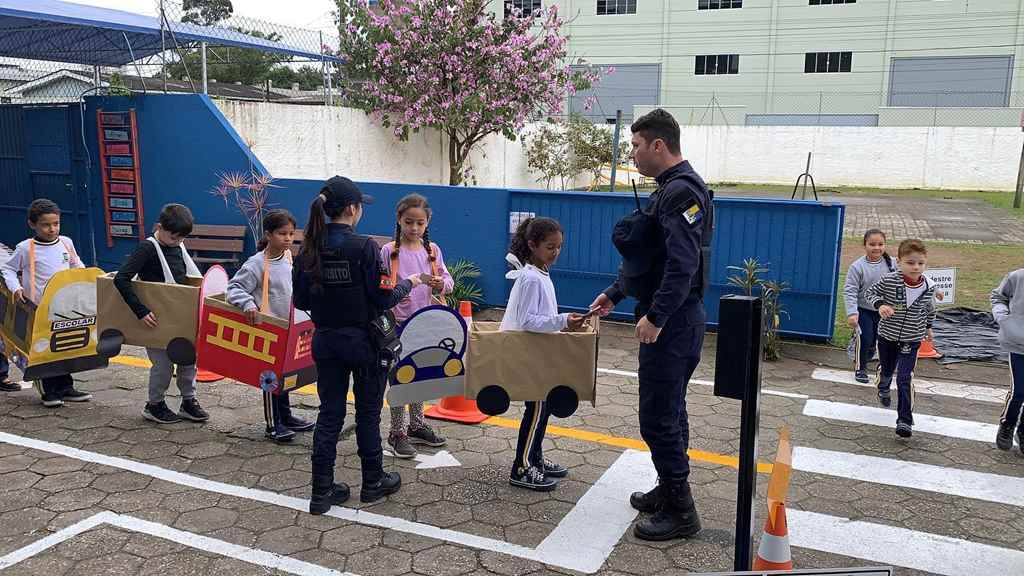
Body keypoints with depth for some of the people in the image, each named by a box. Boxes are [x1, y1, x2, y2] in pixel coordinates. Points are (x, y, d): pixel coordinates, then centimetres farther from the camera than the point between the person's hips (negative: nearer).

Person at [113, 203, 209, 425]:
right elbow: (120, 279, -27)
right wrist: (141, 311, -29)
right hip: (154, 319, -6)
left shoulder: (179, 247, 4)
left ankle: (189, 402, 24)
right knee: (163, 364, 0)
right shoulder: (147, 249, -18)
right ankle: (155, 405, 21)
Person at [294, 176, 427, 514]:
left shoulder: (310, 248, -1)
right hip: (362, 340, -4)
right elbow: (383, 299, -16)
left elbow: (300, 301, 3)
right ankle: (372, 482, 27)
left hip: (325, 341, 5)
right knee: (368, 411, 12)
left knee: (330, 413, 11)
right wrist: (408, 284, 2)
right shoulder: (363, 247, -18)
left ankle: (322, 491, 14)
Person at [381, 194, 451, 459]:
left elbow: (448, 281, 5)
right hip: (398, 323, -4)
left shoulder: (432, 250, 4)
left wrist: (441, 283, -17)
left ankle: (416, 425, 31)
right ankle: (397, 432, 12)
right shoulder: (389, 251, -7)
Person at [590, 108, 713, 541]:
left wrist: (655, 317, -28)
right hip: (669, 321, 11)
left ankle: (680, 513, 5)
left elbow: (683, 263, -27)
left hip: (670, 323, -11)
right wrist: (615, 293, 25)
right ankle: (670, 491, 32)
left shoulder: (681, 192, -17)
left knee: (658, 418, -6)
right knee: (669, 410, 19)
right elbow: (649, 257, 24)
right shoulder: (670, 189, 16)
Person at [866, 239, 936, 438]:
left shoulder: (929, 286, -11)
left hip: (911, 340, -1)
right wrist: (880, 304, -23)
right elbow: (872, 292, -4)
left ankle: (905, 420, -3)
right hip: (887, 335, 1)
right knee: (886, 370, 22)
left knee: (905, 379, -10)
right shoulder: (889, 281, -20)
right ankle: (883, 389, 58)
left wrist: (928, 327, 21)